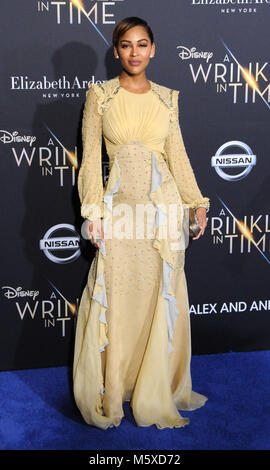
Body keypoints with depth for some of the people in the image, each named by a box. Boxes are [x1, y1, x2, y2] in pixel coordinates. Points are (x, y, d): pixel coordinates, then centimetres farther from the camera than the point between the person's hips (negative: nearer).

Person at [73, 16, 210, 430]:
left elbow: (177, 154, 11)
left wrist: (197, 202, 4)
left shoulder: (167, 97, 10)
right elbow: (91, 157, -1)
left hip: (163, 203, 2)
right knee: (118, 299, 2)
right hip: (120, 205, -2)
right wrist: (94, 211, -8)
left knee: (163, 297, 6)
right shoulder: (100, 95, 4)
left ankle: (158, 389, 23)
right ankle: (113, 392, 17)